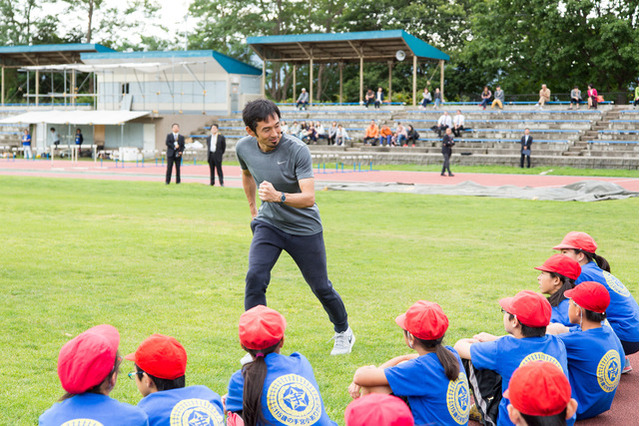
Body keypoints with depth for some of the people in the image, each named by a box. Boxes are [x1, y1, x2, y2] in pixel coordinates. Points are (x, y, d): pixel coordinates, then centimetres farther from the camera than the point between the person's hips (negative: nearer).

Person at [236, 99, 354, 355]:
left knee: (320, 287, 8)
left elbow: (308, 198, -31)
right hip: (268, 225, 3)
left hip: (305, 228, -3)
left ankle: (343, 332, 36)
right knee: (255, 278, -18)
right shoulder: (244, 148, -9)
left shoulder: (297, 150, -24)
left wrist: (278, 197, -47)